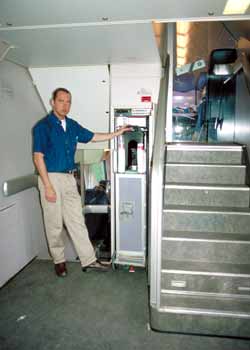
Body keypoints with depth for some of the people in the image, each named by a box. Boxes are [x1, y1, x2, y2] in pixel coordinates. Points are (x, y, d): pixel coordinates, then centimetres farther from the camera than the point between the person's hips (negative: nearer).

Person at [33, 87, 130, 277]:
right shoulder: (42, 126, -8)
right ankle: (59, 260, 24)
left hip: (70, 178, 6)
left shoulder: (72, 125, 10)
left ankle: (88, 260, 16)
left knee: (77, 221, 8)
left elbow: (92, 137, 22)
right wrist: (48, 187, -18)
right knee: (54, 224, 5)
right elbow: (38, 157, -13)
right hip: (51, 177, -5)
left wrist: (116, 133, 18)